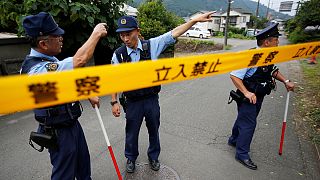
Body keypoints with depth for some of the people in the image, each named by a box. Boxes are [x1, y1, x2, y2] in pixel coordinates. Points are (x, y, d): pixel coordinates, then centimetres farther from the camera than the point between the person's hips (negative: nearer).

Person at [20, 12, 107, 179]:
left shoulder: (49, 60, 2)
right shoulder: (37, 69, -30)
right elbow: (79, 60, -38)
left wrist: (89, 95, 14)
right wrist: (96, 33, -25)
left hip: (72, 123, 9)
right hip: (59, 132, -9)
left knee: (83, 165, 26)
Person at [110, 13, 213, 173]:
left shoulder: (151, 45, -10)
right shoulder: (118, 54, -10)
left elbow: (174, 33, -9)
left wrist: (196, 20, -12)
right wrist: (114, 102, -1)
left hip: (152, 99, 1)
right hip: (133, 102, 0)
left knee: (154, 131, 20)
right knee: (132, 132, 17)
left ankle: (153, 157, 48)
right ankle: (131, 158, 47)